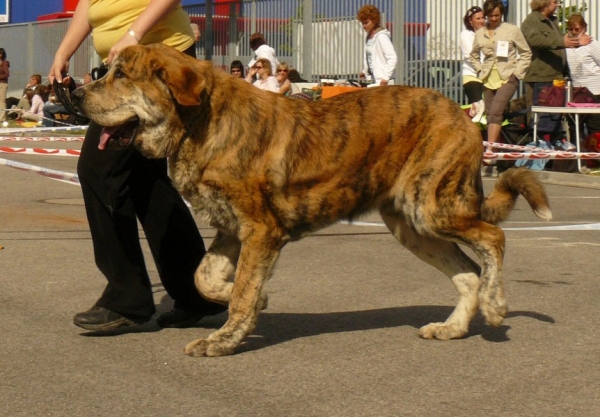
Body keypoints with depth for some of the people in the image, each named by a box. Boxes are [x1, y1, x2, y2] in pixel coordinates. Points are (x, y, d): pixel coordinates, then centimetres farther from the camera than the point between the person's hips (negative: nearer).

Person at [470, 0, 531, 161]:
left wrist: (517, 72, -4)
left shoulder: (512, 30, 0)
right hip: (488, 79, 5)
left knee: (495, 111, -21)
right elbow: (474, 55, 25)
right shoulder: (480, 33, 9)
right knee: (490, 114, 4)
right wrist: (479, 70, 9)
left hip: (507, 77, -5)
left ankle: (490, 149, -27)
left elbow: (526, 53, 5)